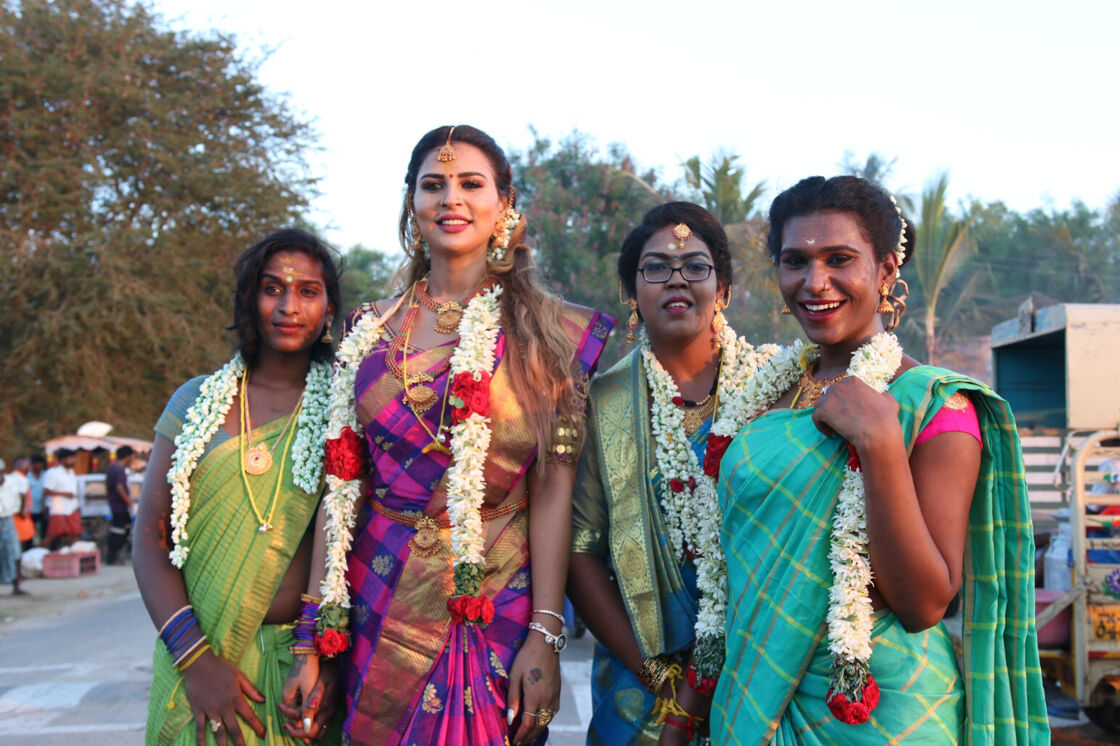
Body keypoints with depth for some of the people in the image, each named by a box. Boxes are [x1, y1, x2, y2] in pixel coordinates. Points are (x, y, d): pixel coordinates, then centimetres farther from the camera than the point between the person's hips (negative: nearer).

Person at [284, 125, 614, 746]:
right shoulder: (371, 328, 7)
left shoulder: (551, 332, -1)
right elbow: (342, 486, 5)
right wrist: (318, 640, 1)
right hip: (378, 606, 3)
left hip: (498, 604, -2)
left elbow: (553, 491, -6)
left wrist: (545, 637, -14)